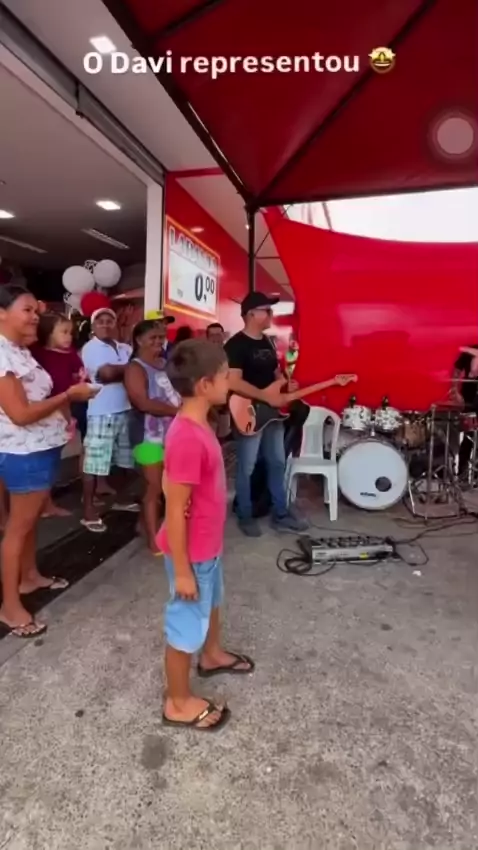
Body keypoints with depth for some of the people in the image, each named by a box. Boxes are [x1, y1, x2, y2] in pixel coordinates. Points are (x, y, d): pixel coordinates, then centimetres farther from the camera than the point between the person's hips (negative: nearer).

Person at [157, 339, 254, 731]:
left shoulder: (198, 425, -1)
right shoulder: (187, 438, -31)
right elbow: (175, 512, -27)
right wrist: (182, 571, -20)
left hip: (208, 545, 10)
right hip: (192, 551, -10)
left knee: (211, 602, 30)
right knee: (186, 623, 11)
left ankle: (212, 656, 57)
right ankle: (179, 703, 34)